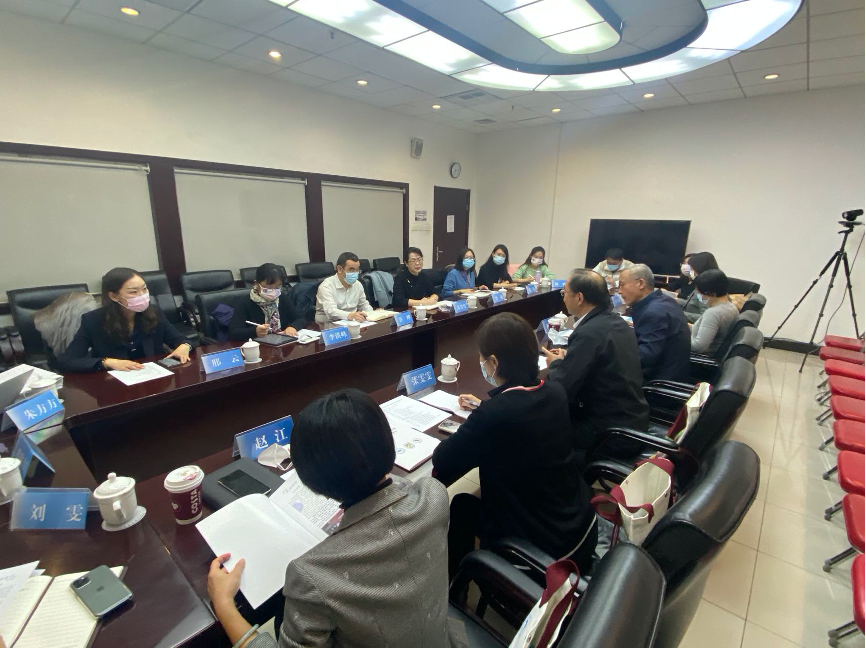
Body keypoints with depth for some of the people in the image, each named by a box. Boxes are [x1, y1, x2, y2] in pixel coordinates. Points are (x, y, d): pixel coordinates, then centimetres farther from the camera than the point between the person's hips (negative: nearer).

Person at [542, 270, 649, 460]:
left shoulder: (588, 333, -26)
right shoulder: (615, 320, 2)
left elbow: (562, 389, -24)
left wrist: (555, 363, -5)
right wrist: (566, 358, 6)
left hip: (615, 432, -8)